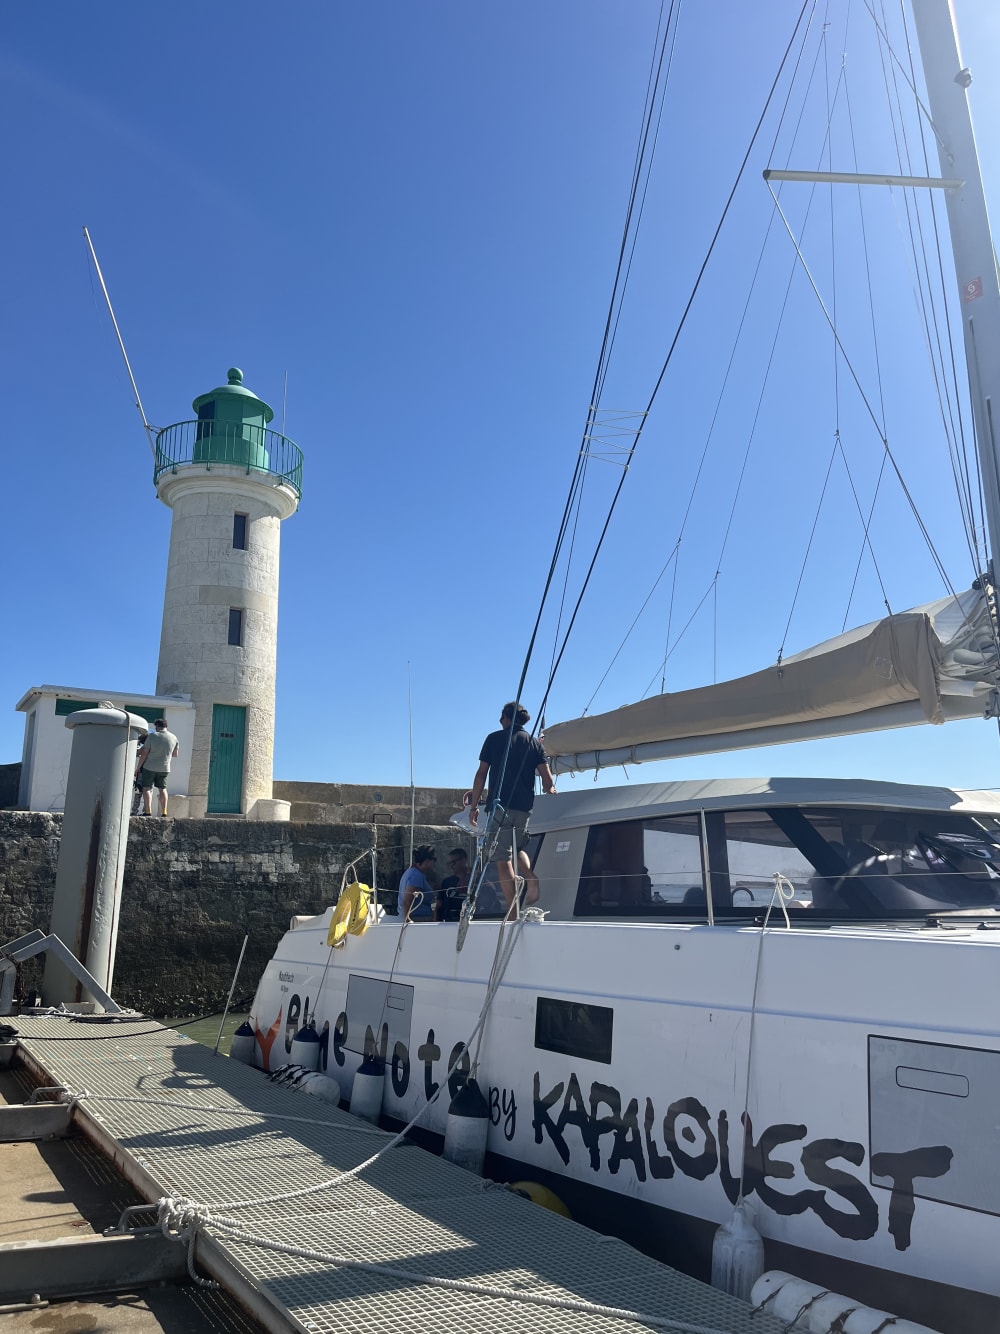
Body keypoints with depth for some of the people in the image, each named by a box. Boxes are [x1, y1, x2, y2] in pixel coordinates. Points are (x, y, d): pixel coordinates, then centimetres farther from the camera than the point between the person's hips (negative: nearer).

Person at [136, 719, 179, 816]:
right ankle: (164, 812, 9)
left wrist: (138, 767, -1)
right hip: (164, 768, 4)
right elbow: (175, 755, 11)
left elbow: (144, 753, -9)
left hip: (150, 767, -4)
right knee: (162, 789, 14)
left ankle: (148, 812, -8)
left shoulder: (152, 736, -10)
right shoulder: (174, 738, 1)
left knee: (147, 788, 2)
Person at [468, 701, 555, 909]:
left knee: (502, 859, -2)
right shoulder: (535, 743, 11)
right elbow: (548, 780, 4)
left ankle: (513, 911, -9)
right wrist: (549, 789, 26)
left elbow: (481, 774, 1)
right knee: (516, 847, 26)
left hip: (500, 805, -4)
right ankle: (531, 878, -2)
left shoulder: (495, 738, 5)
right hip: (524, 807, 4)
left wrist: (474, 806, 5)